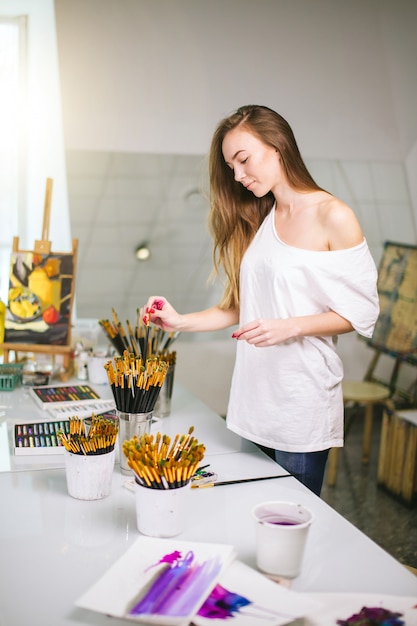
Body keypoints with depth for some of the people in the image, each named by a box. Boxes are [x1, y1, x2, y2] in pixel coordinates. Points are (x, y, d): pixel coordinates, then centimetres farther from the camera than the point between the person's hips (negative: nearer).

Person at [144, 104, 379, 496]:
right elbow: (238, 307, 11)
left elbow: (360, 312, -8)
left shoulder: (334, 218, -8)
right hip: (254, 395, 6)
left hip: (303, 401, -6)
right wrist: (180, 322, -1)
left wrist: (290, 327, -19)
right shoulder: (255, 221, 12)